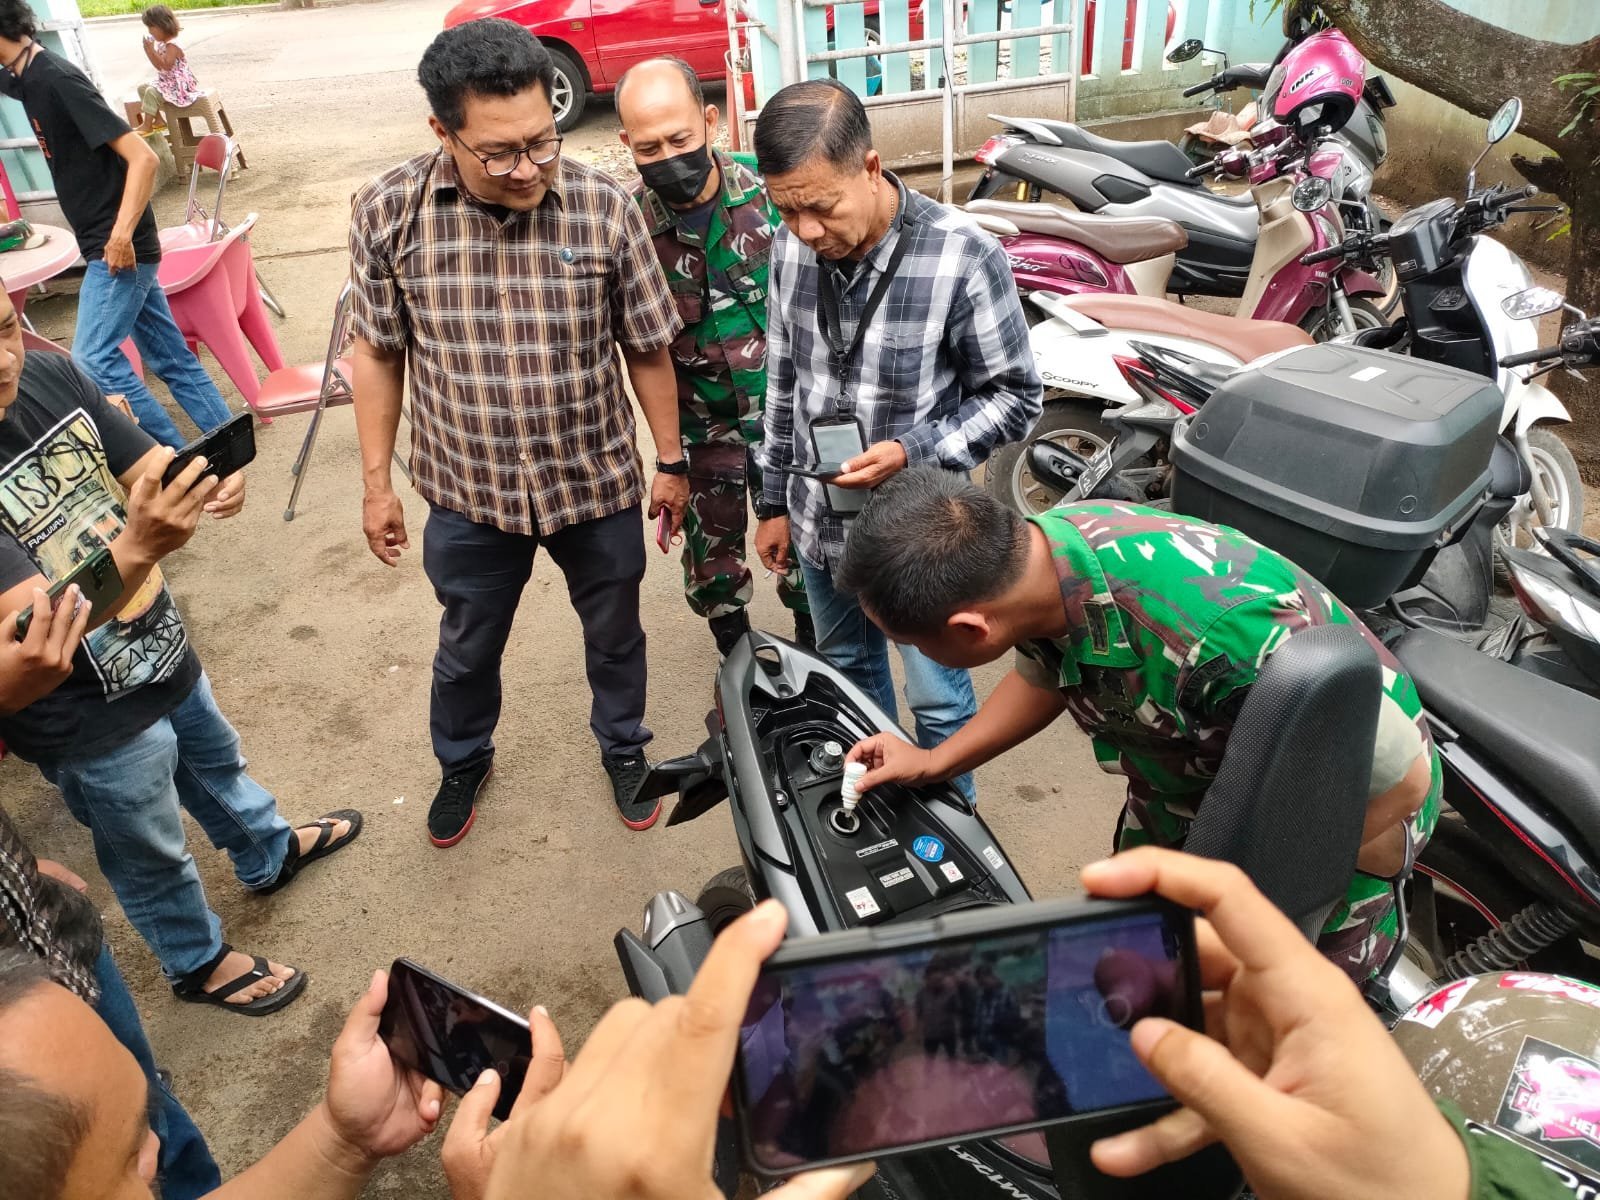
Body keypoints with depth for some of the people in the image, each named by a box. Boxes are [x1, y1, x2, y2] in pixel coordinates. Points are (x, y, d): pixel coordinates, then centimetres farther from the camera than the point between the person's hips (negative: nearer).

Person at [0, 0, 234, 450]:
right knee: (170, 357, 10)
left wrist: (122, 233, -30)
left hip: (118, 249, -10)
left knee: (93, 358, -12)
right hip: (115, 248, 10)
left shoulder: (56, 79, -17)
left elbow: (142, 156, -25)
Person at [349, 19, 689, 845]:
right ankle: (462, 761, 52)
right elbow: (378, 353, -2)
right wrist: (376, 483, 2)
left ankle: (623, 747, 51)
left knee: (614, 634, 21)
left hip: (598, 483, 0)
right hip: (466, 493, 1)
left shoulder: (606, 207, -15)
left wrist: (671, 461, 2)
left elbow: (647, 348, -5)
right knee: (466, 647, 22)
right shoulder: (388, 212, -13)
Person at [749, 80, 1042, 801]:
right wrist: (775, 503, 11)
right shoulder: (791, 248, -6)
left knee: (938, 702, 11)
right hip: (819, 521, 5)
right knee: (849, 673, 25)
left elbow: (1015, 396, -11)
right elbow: (782, 384, 6)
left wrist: (915, 452, -25)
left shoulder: (963, 258, -22)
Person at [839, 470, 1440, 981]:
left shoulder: (1217, 634, -47)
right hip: (1185, 790, 6)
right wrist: (935, 762, 4)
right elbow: (1043, 673, 4)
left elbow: (1398, 784, -30)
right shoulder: (1036, 546, -22)